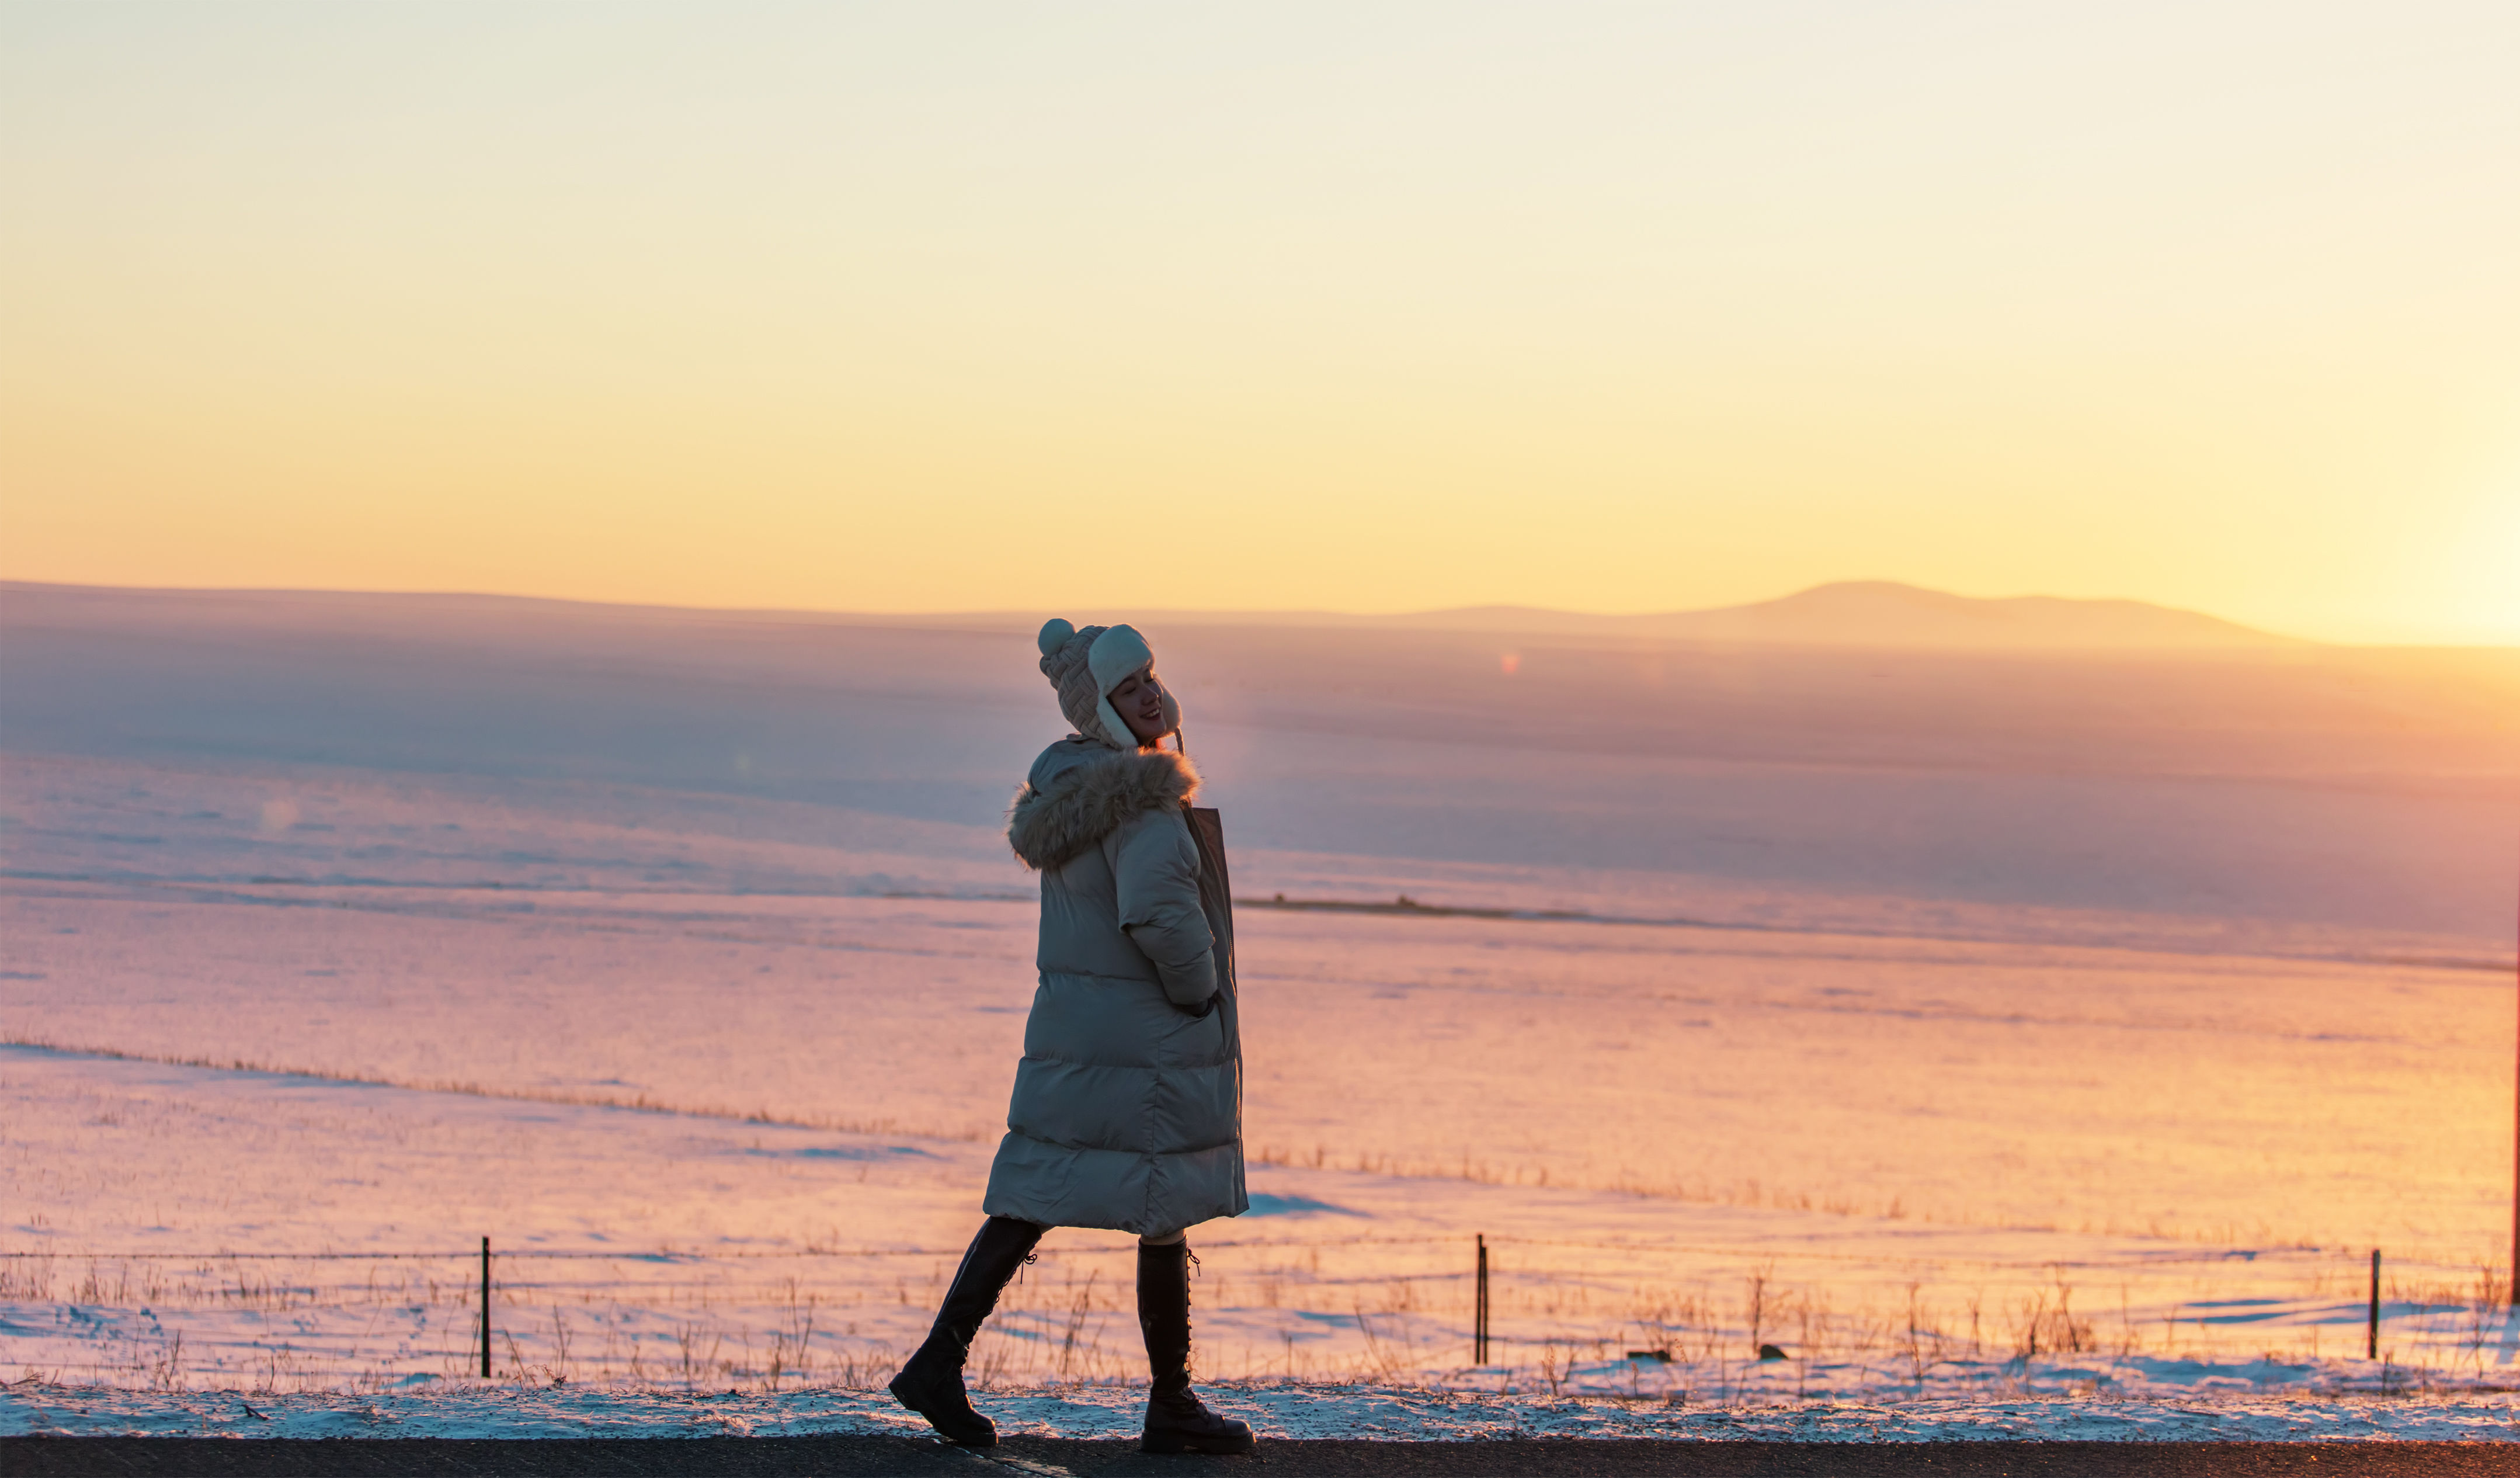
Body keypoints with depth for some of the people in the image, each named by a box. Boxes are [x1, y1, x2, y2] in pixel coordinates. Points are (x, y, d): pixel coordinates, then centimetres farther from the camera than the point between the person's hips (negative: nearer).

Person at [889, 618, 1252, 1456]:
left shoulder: (1063, 779, 9)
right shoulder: (1143, 795, -19)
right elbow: (1160, 913, -30)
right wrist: (1200, 992, -12)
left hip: (1068, 1025, 8)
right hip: (1154, 1038, -8)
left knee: (1032, 1200, 11)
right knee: (1166, 1221, 3)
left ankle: (940, 1362, 4)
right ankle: (1172, 1409, 12)